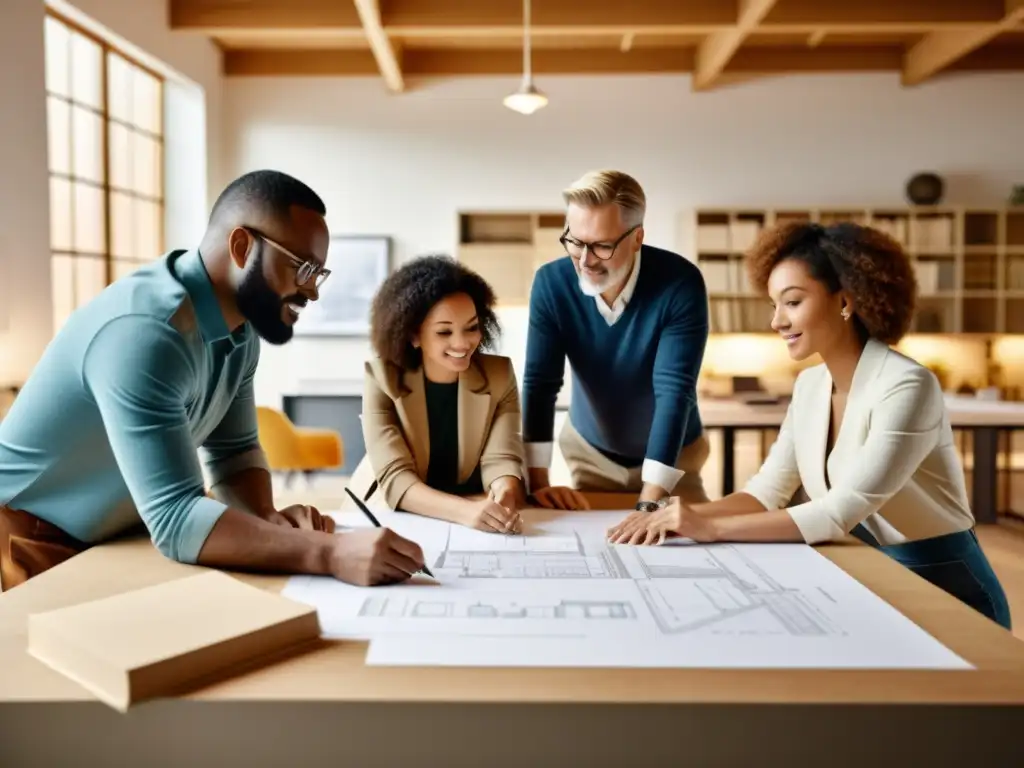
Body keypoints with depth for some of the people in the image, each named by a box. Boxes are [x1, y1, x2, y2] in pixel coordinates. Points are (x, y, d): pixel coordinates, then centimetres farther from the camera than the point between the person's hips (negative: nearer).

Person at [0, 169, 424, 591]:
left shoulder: (241, 327, -4)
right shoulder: (145, 332, -32)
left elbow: (234, 449, 3)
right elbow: (176, 519, -37)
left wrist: (269, 518, -17)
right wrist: (330, 553, -45)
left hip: (117, 533, 8)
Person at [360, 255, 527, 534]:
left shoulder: (500, 375, -4)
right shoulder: (382, 379, -11)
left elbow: (501, 458, -10)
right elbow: (394, 478, -20)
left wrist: (505, 497, -33)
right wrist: (466, 511, -36)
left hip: (481, 522, 2)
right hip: (400, 519, -1)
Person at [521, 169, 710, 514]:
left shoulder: (680, 283, -28)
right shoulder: (551, 282, -21)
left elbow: (675, 390, -32)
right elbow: (540, 382, -19)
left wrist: (649, 503, -38)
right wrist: (538, 481, -25)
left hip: (672, 455, -1)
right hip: (589, 449, 2)